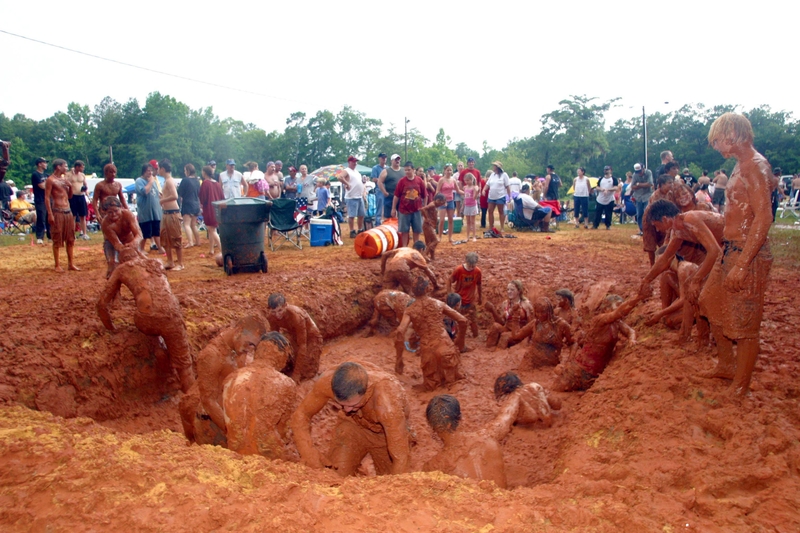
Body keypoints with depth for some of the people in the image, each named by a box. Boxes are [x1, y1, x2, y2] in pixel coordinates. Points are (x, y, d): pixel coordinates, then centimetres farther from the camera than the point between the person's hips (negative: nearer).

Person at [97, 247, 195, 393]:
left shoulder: (122, 269, 23)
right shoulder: (156, 263, 30)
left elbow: (102, 303, 24)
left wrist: (111, 329, 37)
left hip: (147, 320, -2)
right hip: (172, 314, 2)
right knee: (184, 364, 12)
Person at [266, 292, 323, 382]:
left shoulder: (296, 316, -40)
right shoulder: (271, 316, -22)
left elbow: (302, 345, -36)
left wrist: (297, 373, -35)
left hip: (310, 338, -5)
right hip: (294, 337, 5)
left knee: (306, 373, -9)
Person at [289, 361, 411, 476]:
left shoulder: (387, 402, -43)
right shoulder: (327, 382, -34)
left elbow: (400, 457, -36)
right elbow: (300, 416, -18)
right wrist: (309, 454, -30)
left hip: (386, 433, -2)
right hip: (353, 424, 2)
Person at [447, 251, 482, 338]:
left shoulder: (477, 271, -14)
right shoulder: (459, 269, -22)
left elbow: (479, 284, 3)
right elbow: (449, 280, -10)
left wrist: (480, 297, 13)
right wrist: (449, 294, -12)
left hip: (471, 301, 2)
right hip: (458, 300, -2)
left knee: (473, 321, 10)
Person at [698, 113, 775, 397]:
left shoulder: (755, 165, -16)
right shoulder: (741, 165, 12)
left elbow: (763, 218, -23)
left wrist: (741, 265, -27)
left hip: (747, 253, -10)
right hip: (730, 250, 10)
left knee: (744, 325, -1)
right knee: (712, 304, 22)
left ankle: (739, 392, 12)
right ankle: (726, 366, 38)